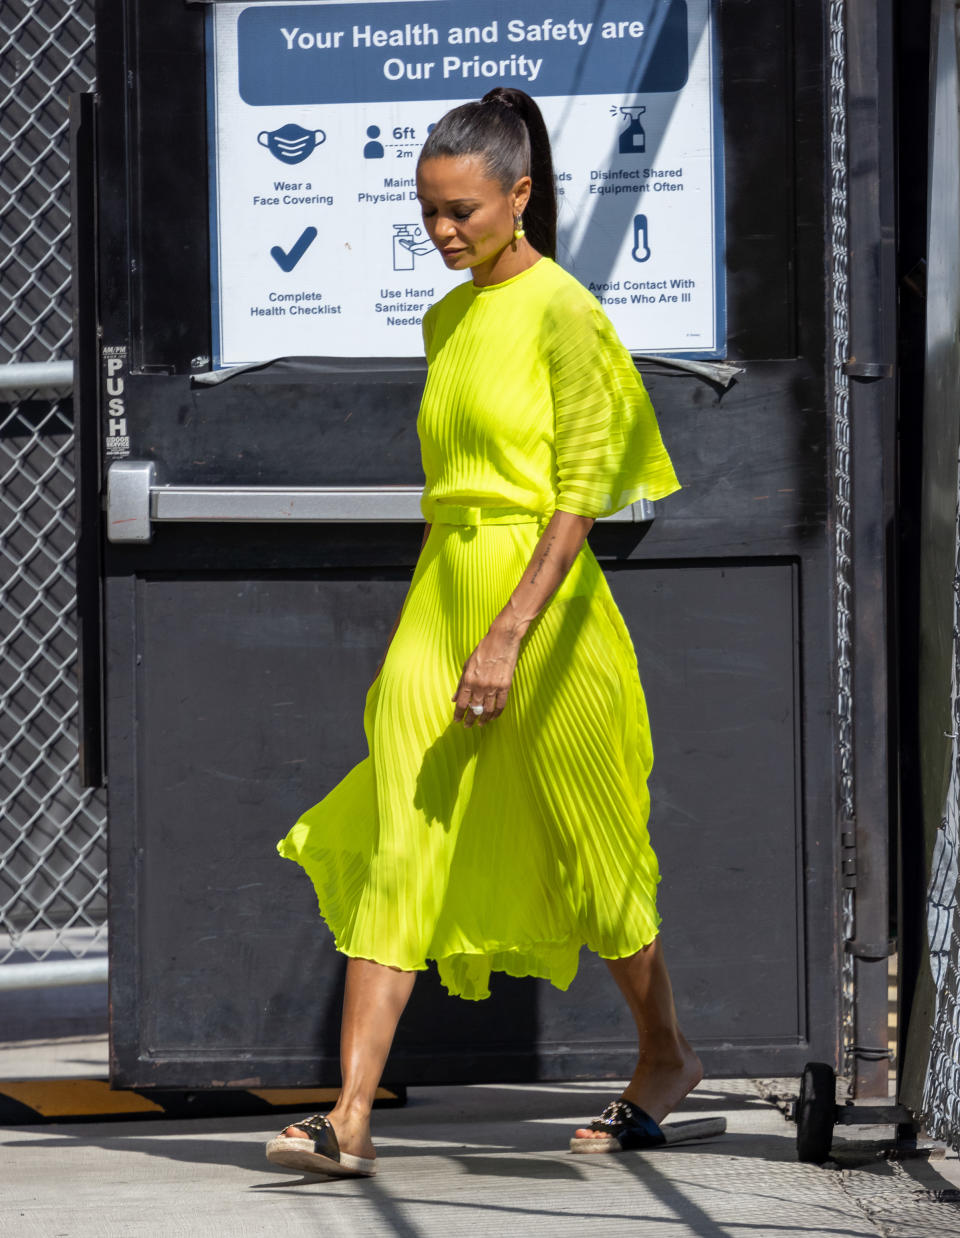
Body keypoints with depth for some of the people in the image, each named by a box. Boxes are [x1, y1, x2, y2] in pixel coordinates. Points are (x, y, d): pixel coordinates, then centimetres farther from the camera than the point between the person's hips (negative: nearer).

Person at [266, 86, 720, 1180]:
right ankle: (350, 1120, -9)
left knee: (583, 848, 8)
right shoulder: (446, 321, 12)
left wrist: (509, 634, -23)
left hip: (540, 598, -7)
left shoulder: (561, 314, -10)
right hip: (438, 597, 7)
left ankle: (665, 1059, 30)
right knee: (395, 855, -4)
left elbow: (579, 496, -16)